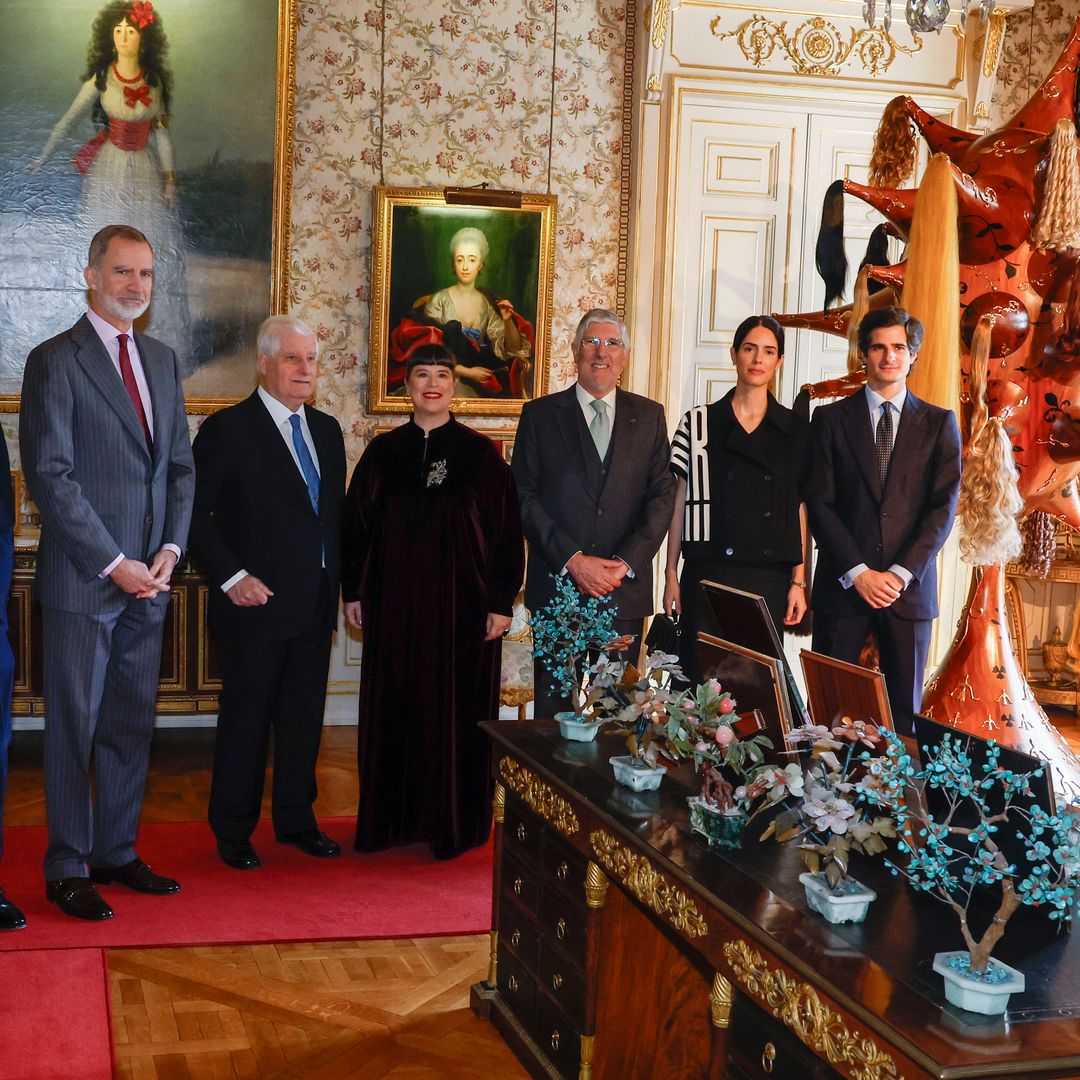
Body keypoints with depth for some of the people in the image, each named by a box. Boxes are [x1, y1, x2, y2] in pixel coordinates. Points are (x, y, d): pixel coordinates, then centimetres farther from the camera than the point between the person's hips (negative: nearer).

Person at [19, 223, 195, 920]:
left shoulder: (163, 360, 14)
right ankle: (67, 869, 14)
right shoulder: (56, 361, -6)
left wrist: (170, 549, 0)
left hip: (148, 578, 6)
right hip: (83, 580, -6)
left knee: (132, 725, 12)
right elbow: (50, 475, -12)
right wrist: (113, 563, -14)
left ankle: (116, 853, 24)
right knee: (75, 726, 3)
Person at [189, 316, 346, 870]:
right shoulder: (227, 429, -8)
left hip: (315, 601, 6)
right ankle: (233, 831, 18)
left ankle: (296, 819, 27)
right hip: (256, 600, -6)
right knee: (246, 716, 4)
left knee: (304, 715, 13)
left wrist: (335, 581, 10)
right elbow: (193, 512, -11)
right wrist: (231, 577, -16)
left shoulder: (326, 429, 12)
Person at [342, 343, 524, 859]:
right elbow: (357, 521, 9)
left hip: (462, 601, -2)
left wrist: (501, 602, -6)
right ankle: (393, 817, 20)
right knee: (394, 707, 7)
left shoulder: (480, 453, -1)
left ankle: (453, 822, 15)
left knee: (456, 709, 3)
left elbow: (506, 530, -2)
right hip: (396, 600, 2)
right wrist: (354, 591, 5)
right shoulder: (383, 452, 6)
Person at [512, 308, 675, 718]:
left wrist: (626, 563, -9)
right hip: (557, 586, -1)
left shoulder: (649, 416, 11)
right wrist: (572, 560, -12)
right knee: (554, 707, 3)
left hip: (625, 590, 1)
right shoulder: (540, 414, 6)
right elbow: (524, 498, -1)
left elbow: (662, 495, 4)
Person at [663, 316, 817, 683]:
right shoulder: (699, 422, 6)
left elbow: (800, 510, 8)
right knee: (701, 677, -4)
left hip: (769, 579, 1)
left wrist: (799, 582, 2)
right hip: (708, 573, -1)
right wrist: (671, 575, 2)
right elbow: (680, 501, 7)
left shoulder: (795, 431, 9)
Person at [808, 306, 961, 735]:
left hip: (909, 587, 1)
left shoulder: (939, 423, 9)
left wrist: (902, 573, -11)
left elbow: (944, 505, 1)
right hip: (843, 586, -1)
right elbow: (820, 503, 0)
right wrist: (858, 573, -10)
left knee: (904, 710, 4)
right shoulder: (831, 419, 7)